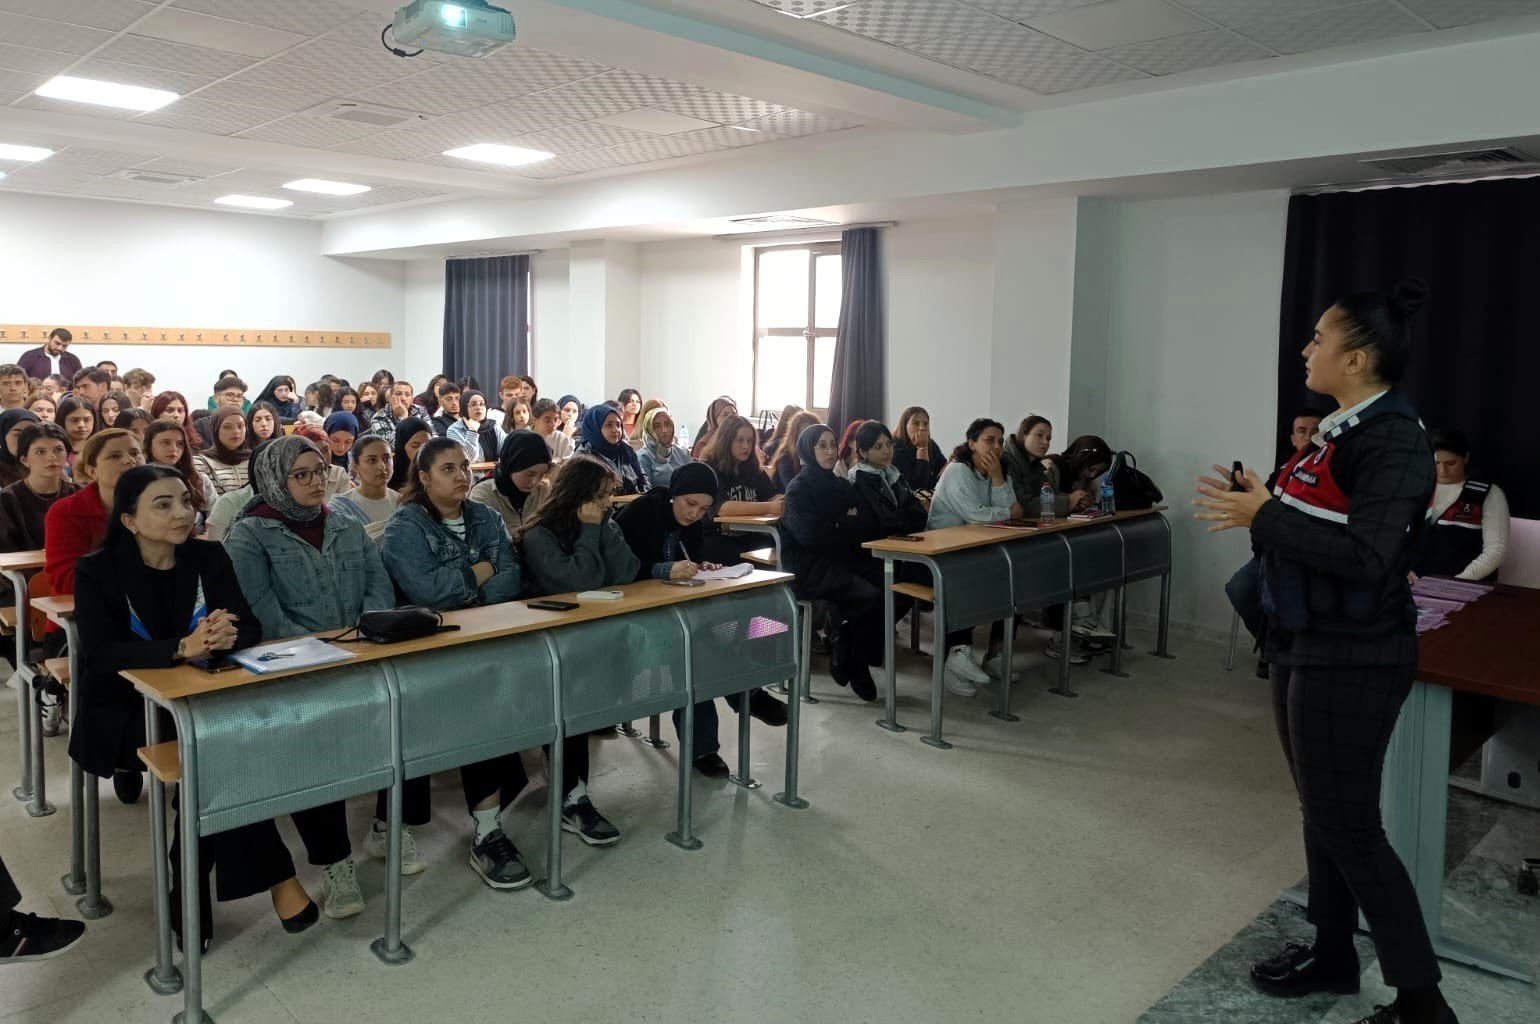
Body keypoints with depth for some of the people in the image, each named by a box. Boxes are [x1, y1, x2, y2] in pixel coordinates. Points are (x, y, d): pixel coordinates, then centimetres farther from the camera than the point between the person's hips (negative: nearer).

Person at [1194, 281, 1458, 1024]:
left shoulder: (1394, 439, -19)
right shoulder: (1339, 430, 9)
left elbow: (1364, 556, -28)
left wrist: (1265, 517, -22)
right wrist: (1262, 510, 0)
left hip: (1352, 660, -9)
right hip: (1308, 648, 9)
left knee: (1349, 827, -1)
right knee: (1321, 812, 18)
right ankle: (1333, 956, 34)